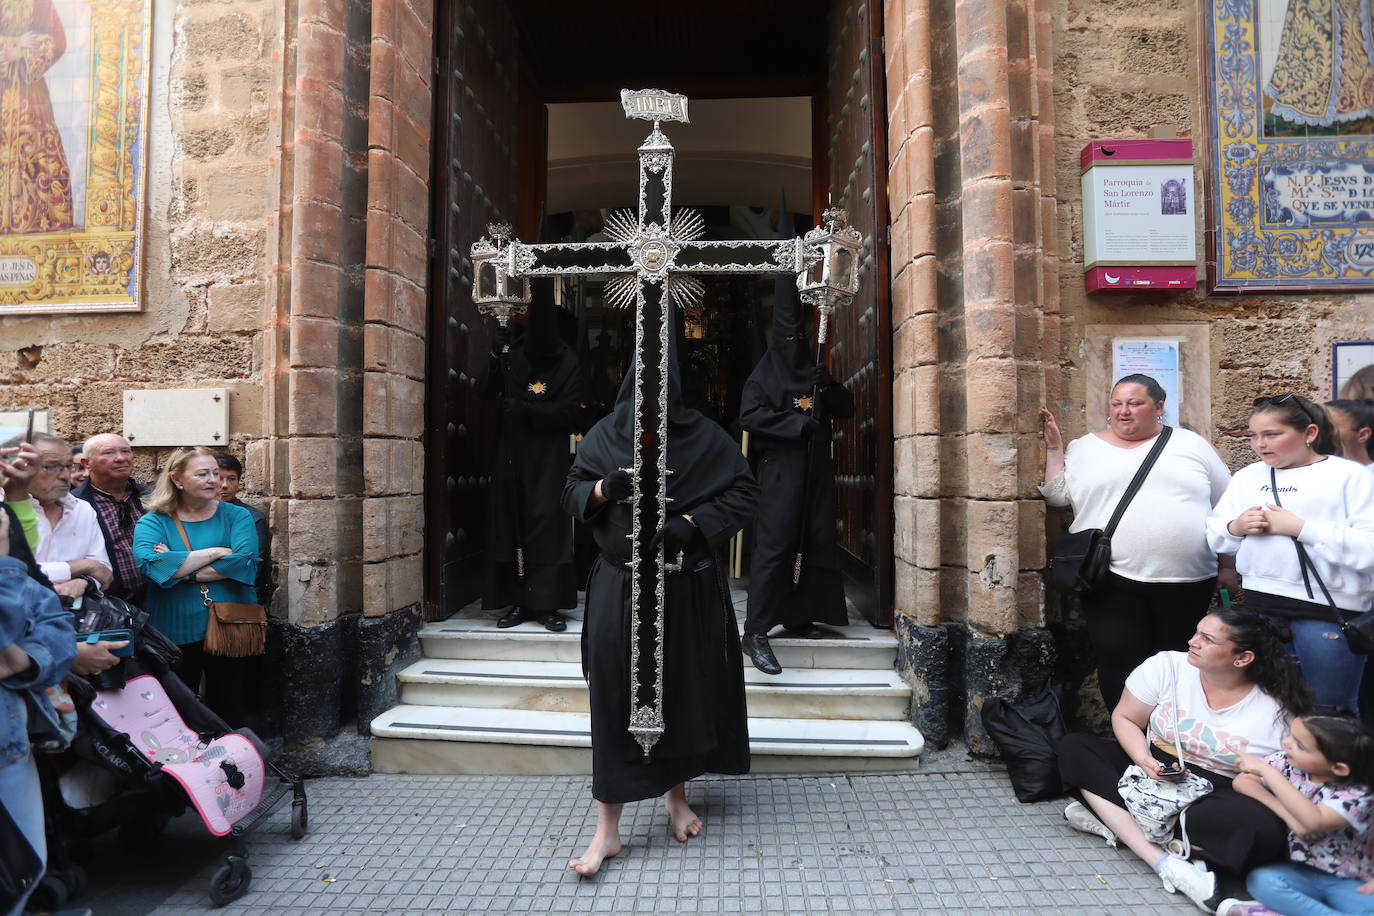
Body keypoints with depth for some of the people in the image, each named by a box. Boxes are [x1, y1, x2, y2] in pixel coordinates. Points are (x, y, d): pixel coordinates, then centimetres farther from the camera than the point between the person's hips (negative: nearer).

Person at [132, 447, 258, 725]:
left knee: (228, 712, 12)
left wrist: (180, 569, -14)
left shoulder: (236, 516, 2)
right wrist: (215, 552, -16)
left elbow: (246, 562, -15)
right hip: (175, 633, 0)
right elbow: (148, 562, -19)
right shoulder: (153, 522, 1)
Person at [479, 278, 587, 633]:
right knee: (511, 523, 1)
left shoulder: (567, 364, -1)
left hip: (549, 460, -3)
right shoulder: (512, 358, 6)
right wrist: (496, 353, -11)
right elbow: (486, 391, 0)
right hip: (513, 457, 3)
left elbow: (570, 411, -8)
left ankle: (547, 604, -1)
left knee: (547, 524, -7)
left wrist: (524, 407, -16)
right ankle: (519, 602, 9)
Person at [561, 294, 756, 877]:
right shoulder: (606, 431, 6)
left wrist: (689, 523, -14)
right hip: (620, 582, 0)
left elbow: (743, 491, 0)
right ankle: (608, 828, 6)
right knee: (615, 691, -4)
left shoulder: (703, 434, 2)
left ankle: (677, 794, 33)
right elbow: (573, 491, 8)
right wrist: (606, 489, -14)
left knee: (683, 686, 9)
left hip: (686, 584, 0)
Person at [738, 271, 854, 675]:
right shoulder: (765, 373, 3)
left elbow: (847, 408, 15)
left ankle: (797, 615, 19)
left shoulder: (814, 372, 18)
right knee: (774, 545, -13)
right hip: (781, 469, -6)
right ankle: (755, 632, -15)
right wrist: (797, 423, -17)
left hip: (816, 469, 6)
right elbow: (749, 414, -12)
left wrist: (828, 387, -4)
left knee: (815, 543, 6)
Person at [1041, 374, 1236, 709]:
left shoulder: (1190, 445, 10)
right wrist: (1054, 444, -5)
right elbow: (1058, 494, -1)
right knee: (1120, 674, 2)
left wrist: (1228, 567, 10)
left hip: (1189, 583, 1)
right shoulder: (1085, 448, 9)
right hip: (1114, 584, -1)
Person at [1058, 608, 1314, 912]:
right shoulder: (1166, 666, -5)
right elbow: (1125, 718, 1)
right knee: (1074, 747, -19)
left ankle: (1114, 821, -25)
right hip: (1151, 777, 3)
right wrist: (1143, 759, -17)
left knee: (1262, 829, -37)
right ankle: (1163, 861, -31)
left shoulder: (1278, 713, -9)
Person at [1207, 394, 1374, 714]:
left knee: (1327, 709, 9)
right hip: (1261, 604, 5)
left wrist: (1299, 526, -20)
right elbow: (1213, 535, 9)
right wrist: (1235, 527, -11)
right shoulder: (1247, 477, 8)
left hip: (1328, 608, -5)